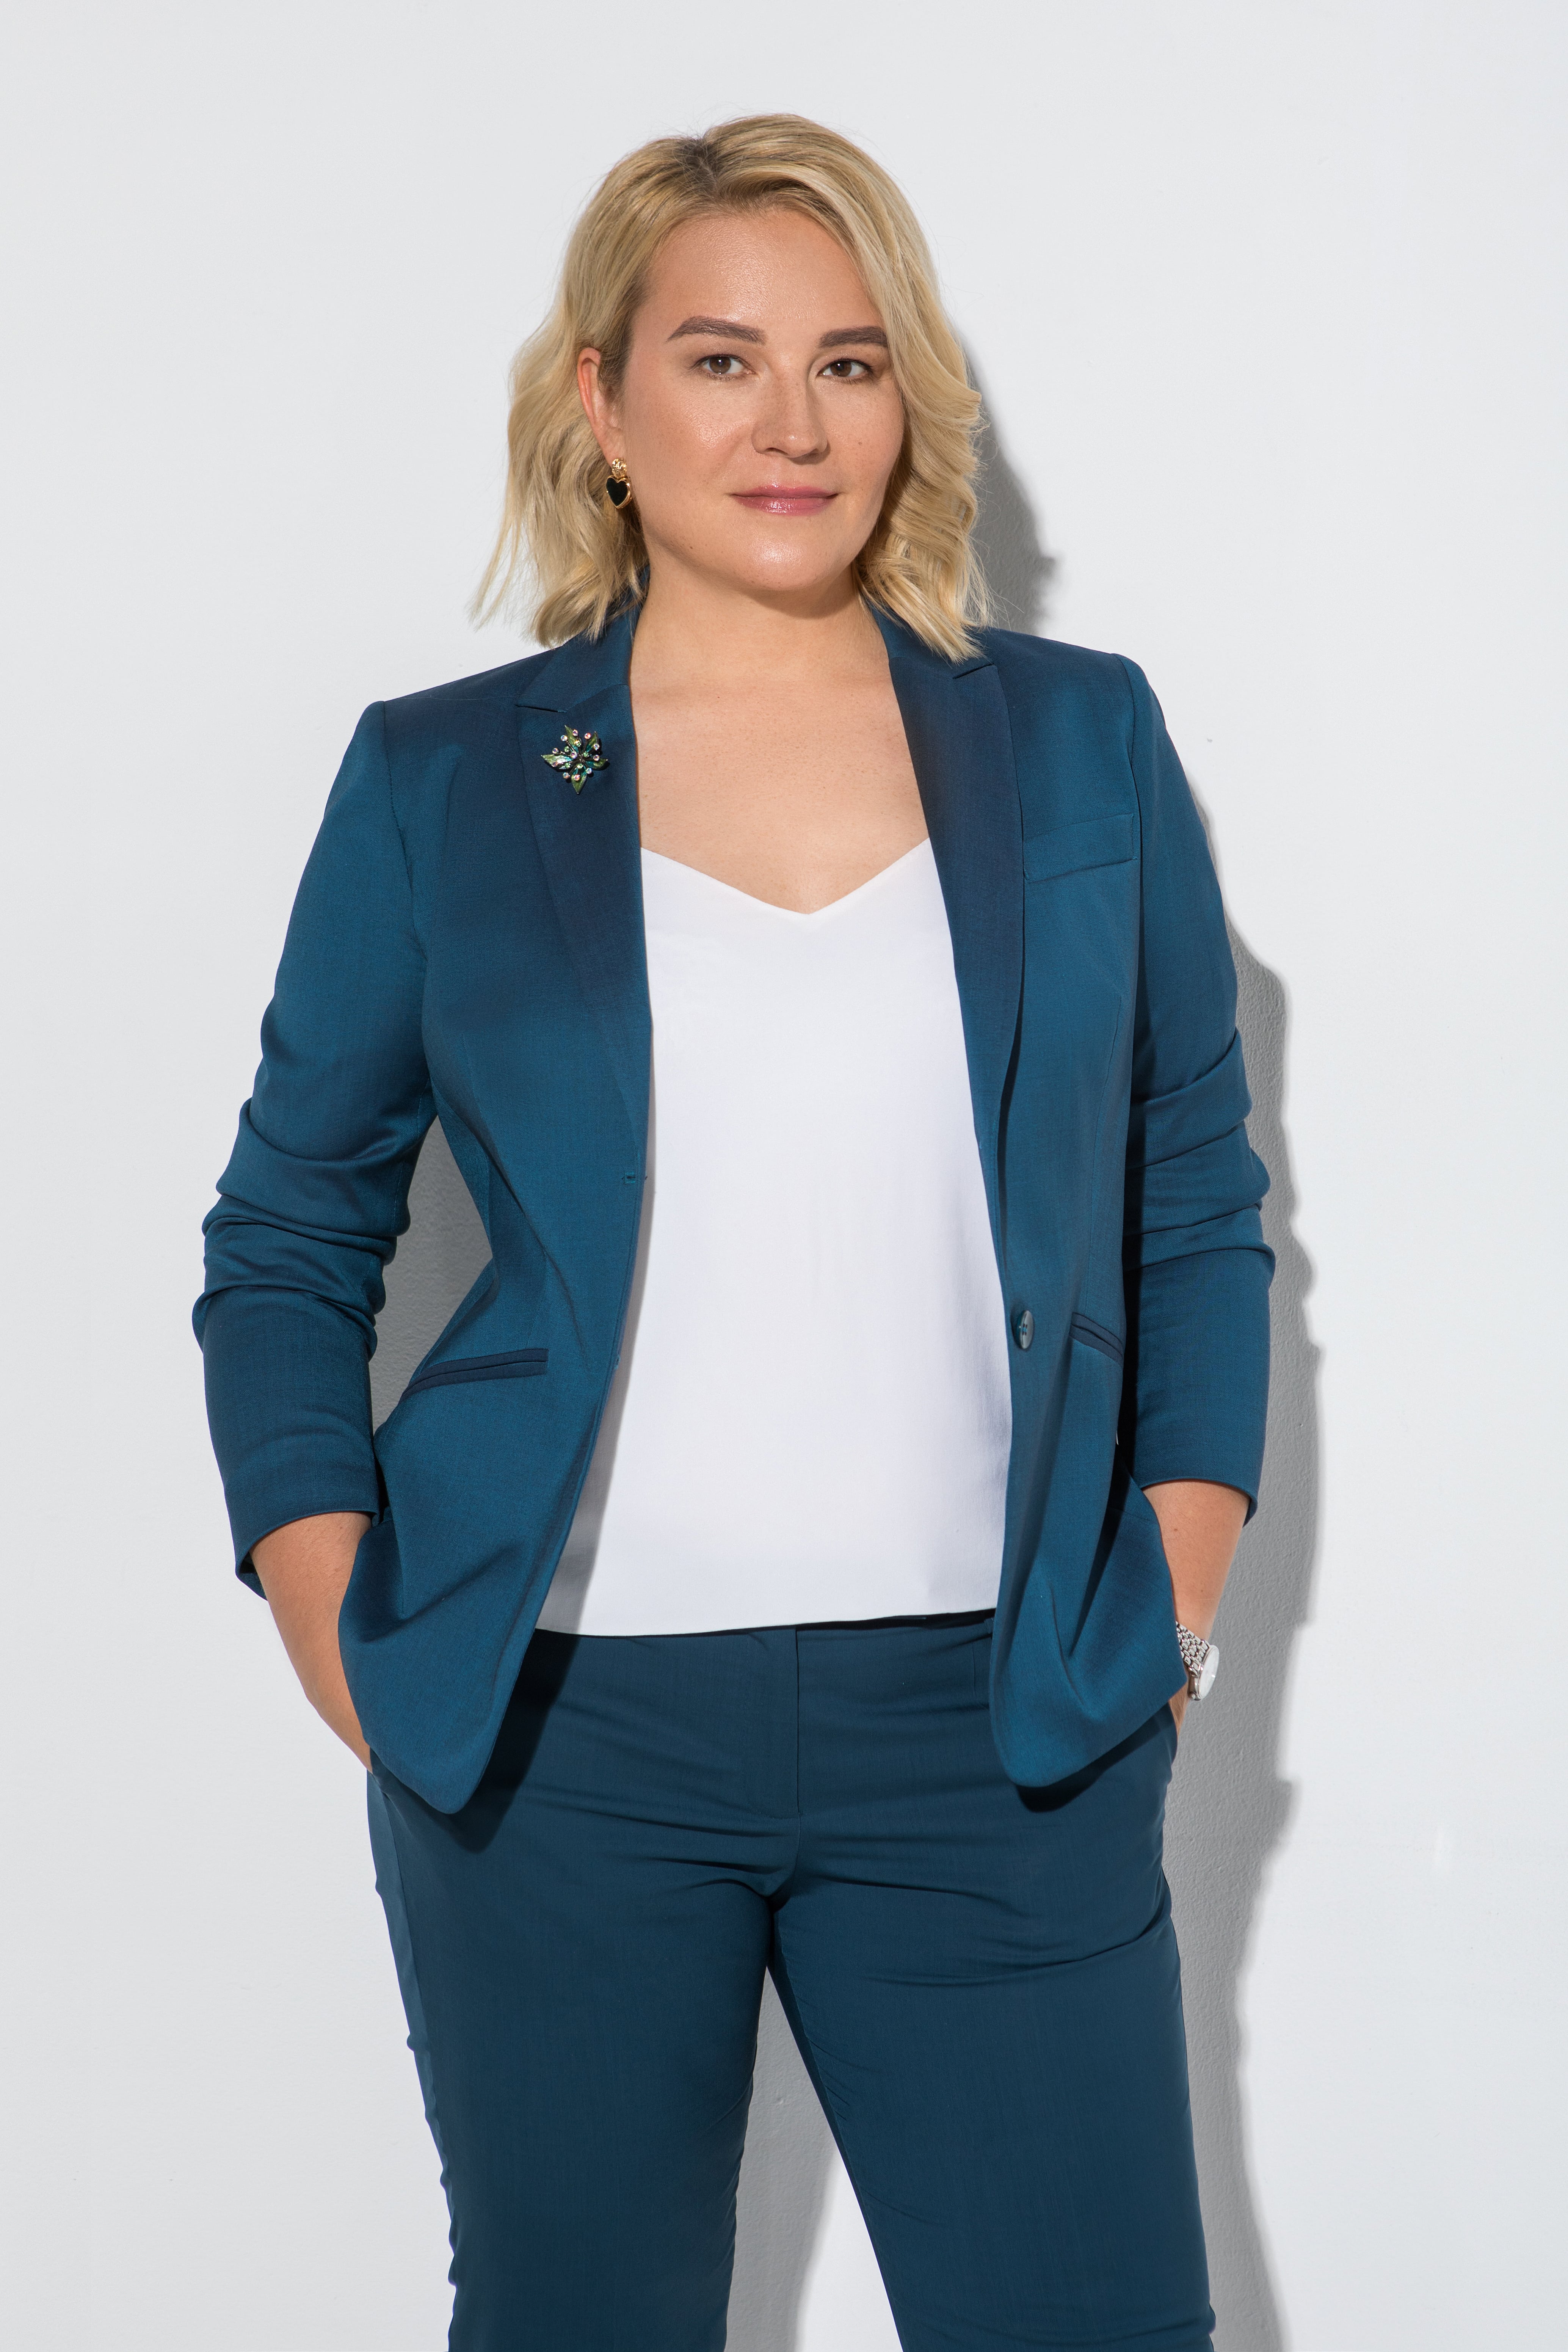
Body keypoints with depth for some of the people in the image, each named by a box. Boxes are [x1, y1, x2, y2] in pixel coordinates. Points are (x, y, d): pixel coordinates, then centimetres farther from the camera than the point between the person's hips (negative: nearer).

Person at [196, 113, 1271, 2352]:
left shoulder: (1083, 745, 7)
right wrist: (341, 1639, -1)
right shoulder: (440, 784, 4)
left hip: (998, 1728, 1)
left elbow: (1199, 1211, 12)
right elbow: (288, 1244, 9)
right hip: (559, 1734, 0)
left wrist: (1180, 1593, 2)